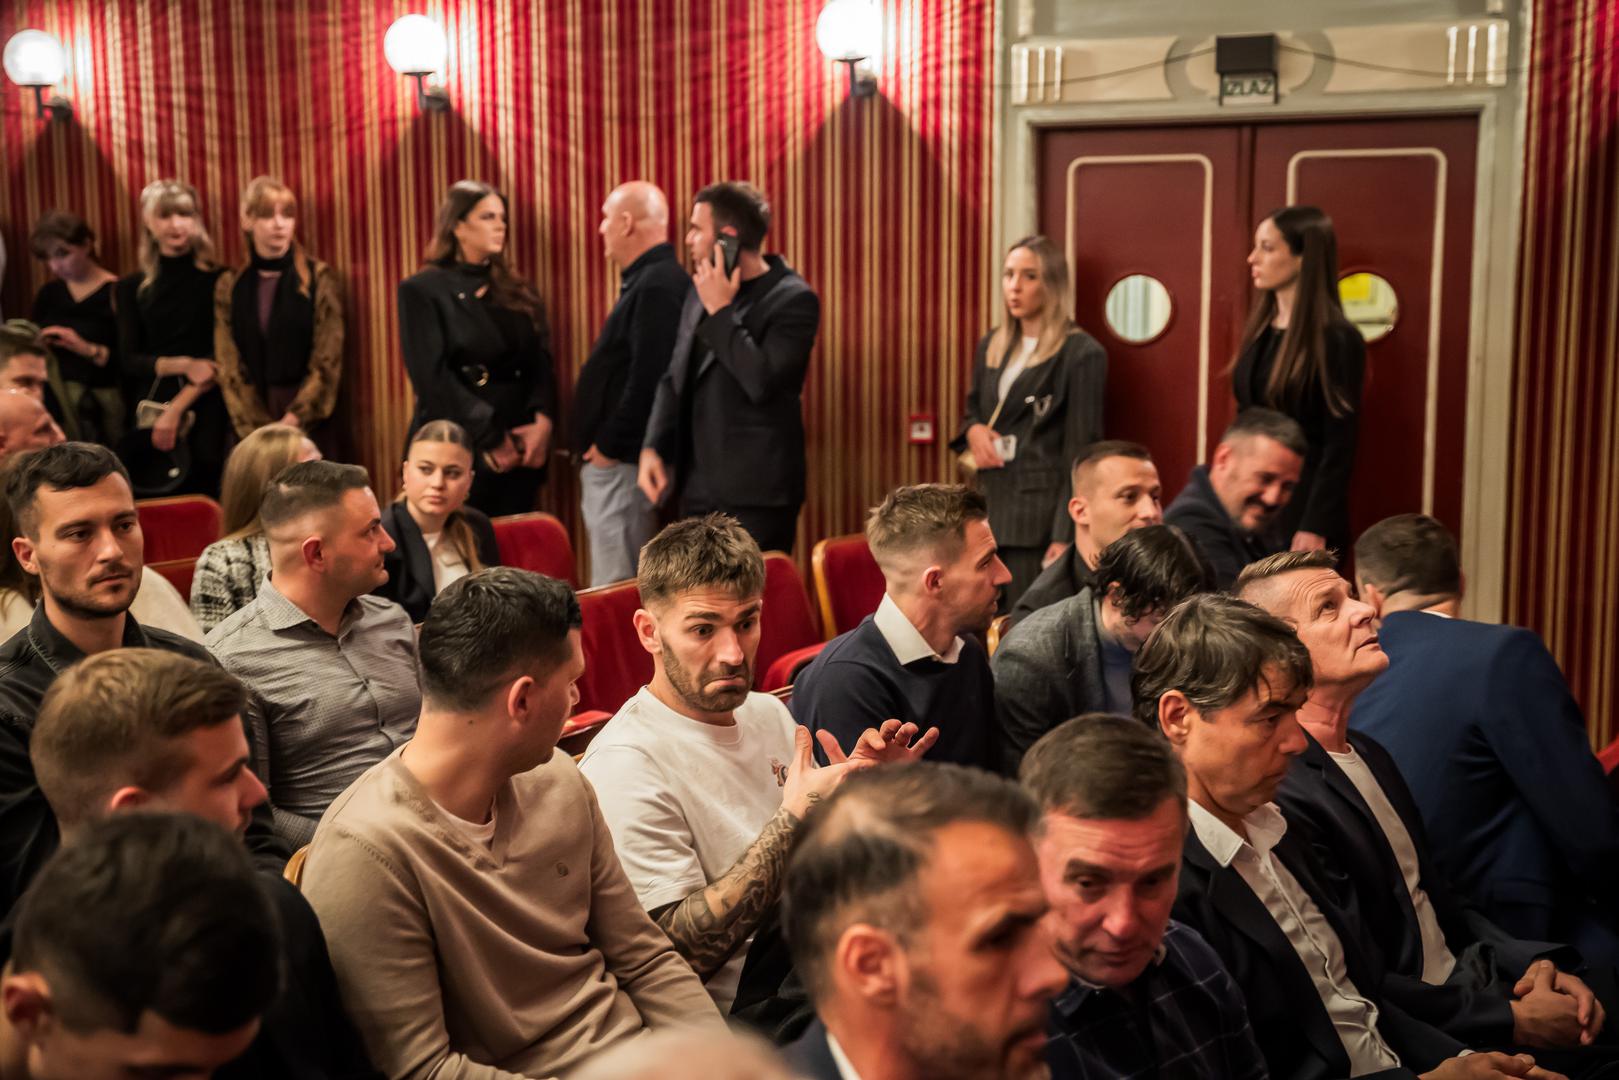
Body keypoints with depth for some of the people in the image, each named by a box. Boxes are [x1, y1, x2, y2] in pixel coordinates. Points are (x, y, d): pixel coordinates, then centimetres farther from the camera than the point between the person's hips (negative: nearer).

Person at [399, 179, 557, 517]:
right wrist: (490, 439, -14)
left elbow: (541, 363, 6)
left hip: (519, 450, 5)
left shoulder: (519, 292, 14)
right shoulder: (422, 291, -2)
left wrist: (542, 421, -13)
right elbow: (432, 378, -10)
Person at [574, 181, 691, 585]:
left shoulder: (658, 286, -17)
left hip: (623, 463, -10)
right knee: (626, 586, 15)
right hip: (613, 460, 10)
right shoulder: (648, 280, 16)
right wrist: (600, 445, 13)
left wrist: (608, 446, -16)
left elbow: (649, 379, -25)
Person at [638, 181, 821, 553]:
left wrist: (720, 311, -16)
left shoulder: (794, 299, -11)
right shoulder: (701, 291, 13)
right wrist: (653, 447, 4)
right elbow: (674, 378, 18)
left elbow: (763, 381, -24)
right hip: (696, 488, 7)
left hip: (756, 496, -7)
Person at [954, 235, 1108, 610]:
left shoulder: (1082, 354, -8)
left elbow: (1080, 451, -10)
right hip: (989, 506, 6)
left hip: (1041, 514, -6)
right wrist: (973, 430, -1)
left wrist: (1067, 535, -15)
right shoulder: (991, 346, 14)